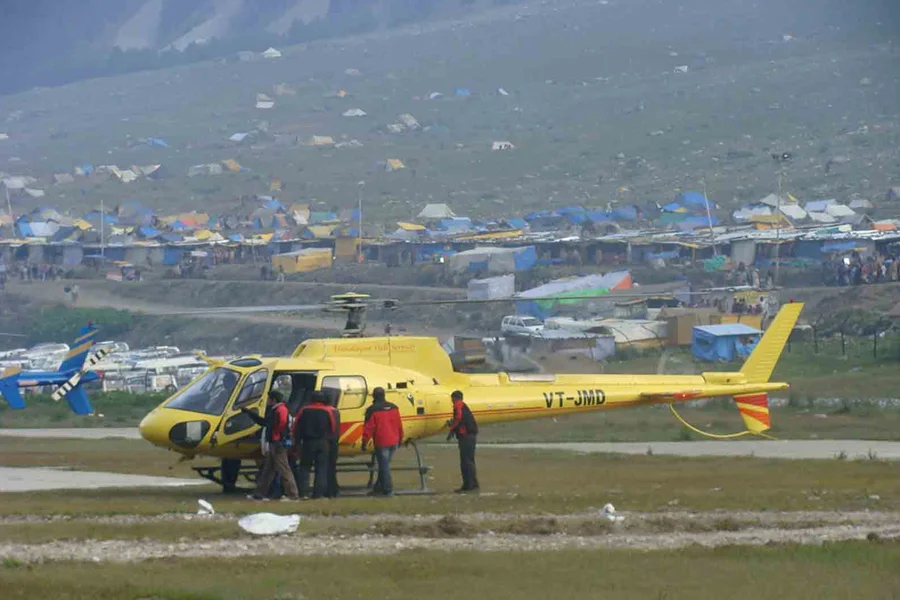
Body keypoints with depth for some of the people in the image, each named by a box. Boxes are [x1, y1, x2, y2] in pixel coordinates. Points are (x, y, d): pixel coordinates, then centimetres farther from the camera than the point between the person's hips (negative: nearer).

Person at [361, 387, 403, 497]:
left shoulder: (372, 410, -11)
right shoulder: (394, 408, 5)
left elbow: (368, 428, -11)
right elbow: (399, 425, 11)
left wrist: (364, 442, -4)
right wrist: (400, 438, 23)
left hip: (381, 443, -6)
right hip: (393, 442, 6)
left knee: (384, 466, 0)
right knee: (385, 464, 16)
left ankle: (388, 490, -2)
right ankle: (379, 487, 21)